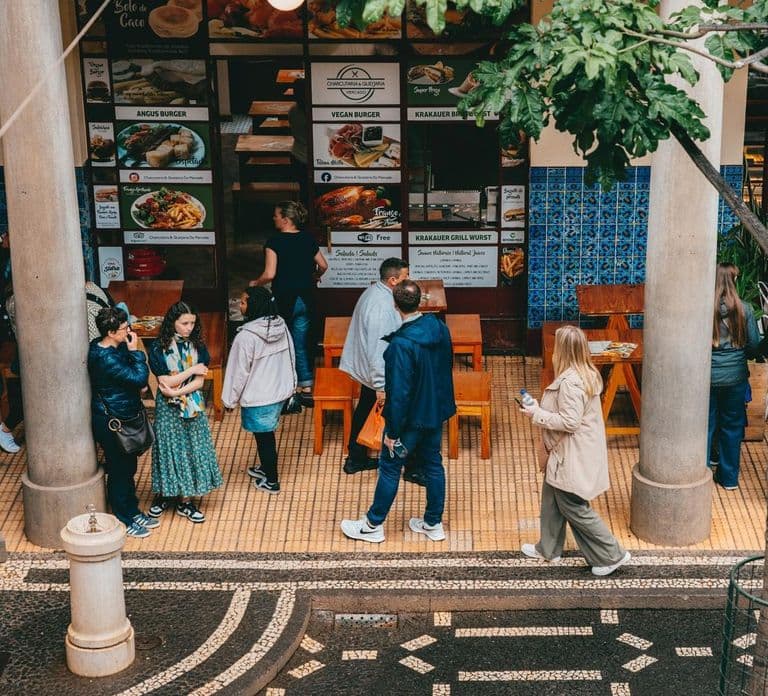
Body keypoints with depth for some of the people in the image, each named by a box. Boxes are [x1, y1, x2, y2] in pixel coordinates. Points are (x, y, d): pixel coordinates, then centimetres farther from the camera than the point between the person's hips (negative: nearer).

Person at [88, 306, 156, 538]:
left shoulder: (112, 348, 2)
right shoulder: (106, 359, -29)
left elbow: (130, 375, 14)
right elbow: (139, 377, -29)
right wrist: (135, 351, -21)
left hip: (123, 418, 10)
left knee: (128, 467, 21)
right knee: (119, 471, 6)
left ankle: (132, 511, 36)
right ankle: (123, 521, 21)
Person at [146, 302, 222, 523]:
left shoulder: (197, 346, -2)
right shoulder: (159, 348, -11)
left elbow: (199, 382, -7)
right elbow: (166, 382, -16)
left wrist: (176, 392, -18)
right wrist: (192, 369, -16)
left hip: (193, 406, 3)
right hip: (168, 408, -3)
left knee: (192, 448, 6)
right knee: (170, 448, 5)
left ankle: (185, 500, 16)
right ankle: (164, 494, 23)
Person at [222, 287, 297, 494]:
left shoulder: (246, 337, -26)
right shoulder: (281, 326, -6)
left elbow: (239, 372, -18)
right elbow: (290, 358, 5)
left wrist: (230, 399, -4)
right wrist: (291, 385, 19)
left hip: (258, 398, -7)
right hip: (280, 391, 7)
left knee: (263, 436, 10)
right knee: (266, 433, 25)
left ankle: (271, 481, 24)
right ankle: (266, 468, 44)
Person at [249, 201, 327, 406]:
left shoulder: (274, 242, -13)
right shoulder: (308, 239, 3)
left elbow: (270, 274, -18)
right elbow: (323, 265, 10)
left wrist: (255, 283, 1)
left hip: (284, 300, -5)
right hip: (306, 300, 5)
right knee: (302, 344, 12)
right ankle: (306, 390, 12)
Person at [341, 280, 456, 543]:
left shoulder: (402, 344, -29)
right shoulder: (440, 328, -6)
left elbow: (399, 393, -26)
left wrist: (392, 432, -17)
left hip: (411, 417, -7)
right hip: (437, 411, 7)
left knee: (389, 467, 10)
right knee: (433, 465, 19)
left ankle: (373, 525, 25)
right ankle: (433, 524, 32)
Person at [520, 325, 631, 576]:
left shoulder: (570, 382, -27)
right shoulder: (585, 374, 5)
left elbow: (569, 422, -27)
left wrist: (537, 414, -18)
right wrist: (540, 407, 12)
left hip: (571, 458, -10)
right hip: (564, 454, 10)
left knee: (574, 507, 1)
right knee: (552, 499, 22)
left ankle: (612, 555, 8)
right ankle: (548, 548, 38)